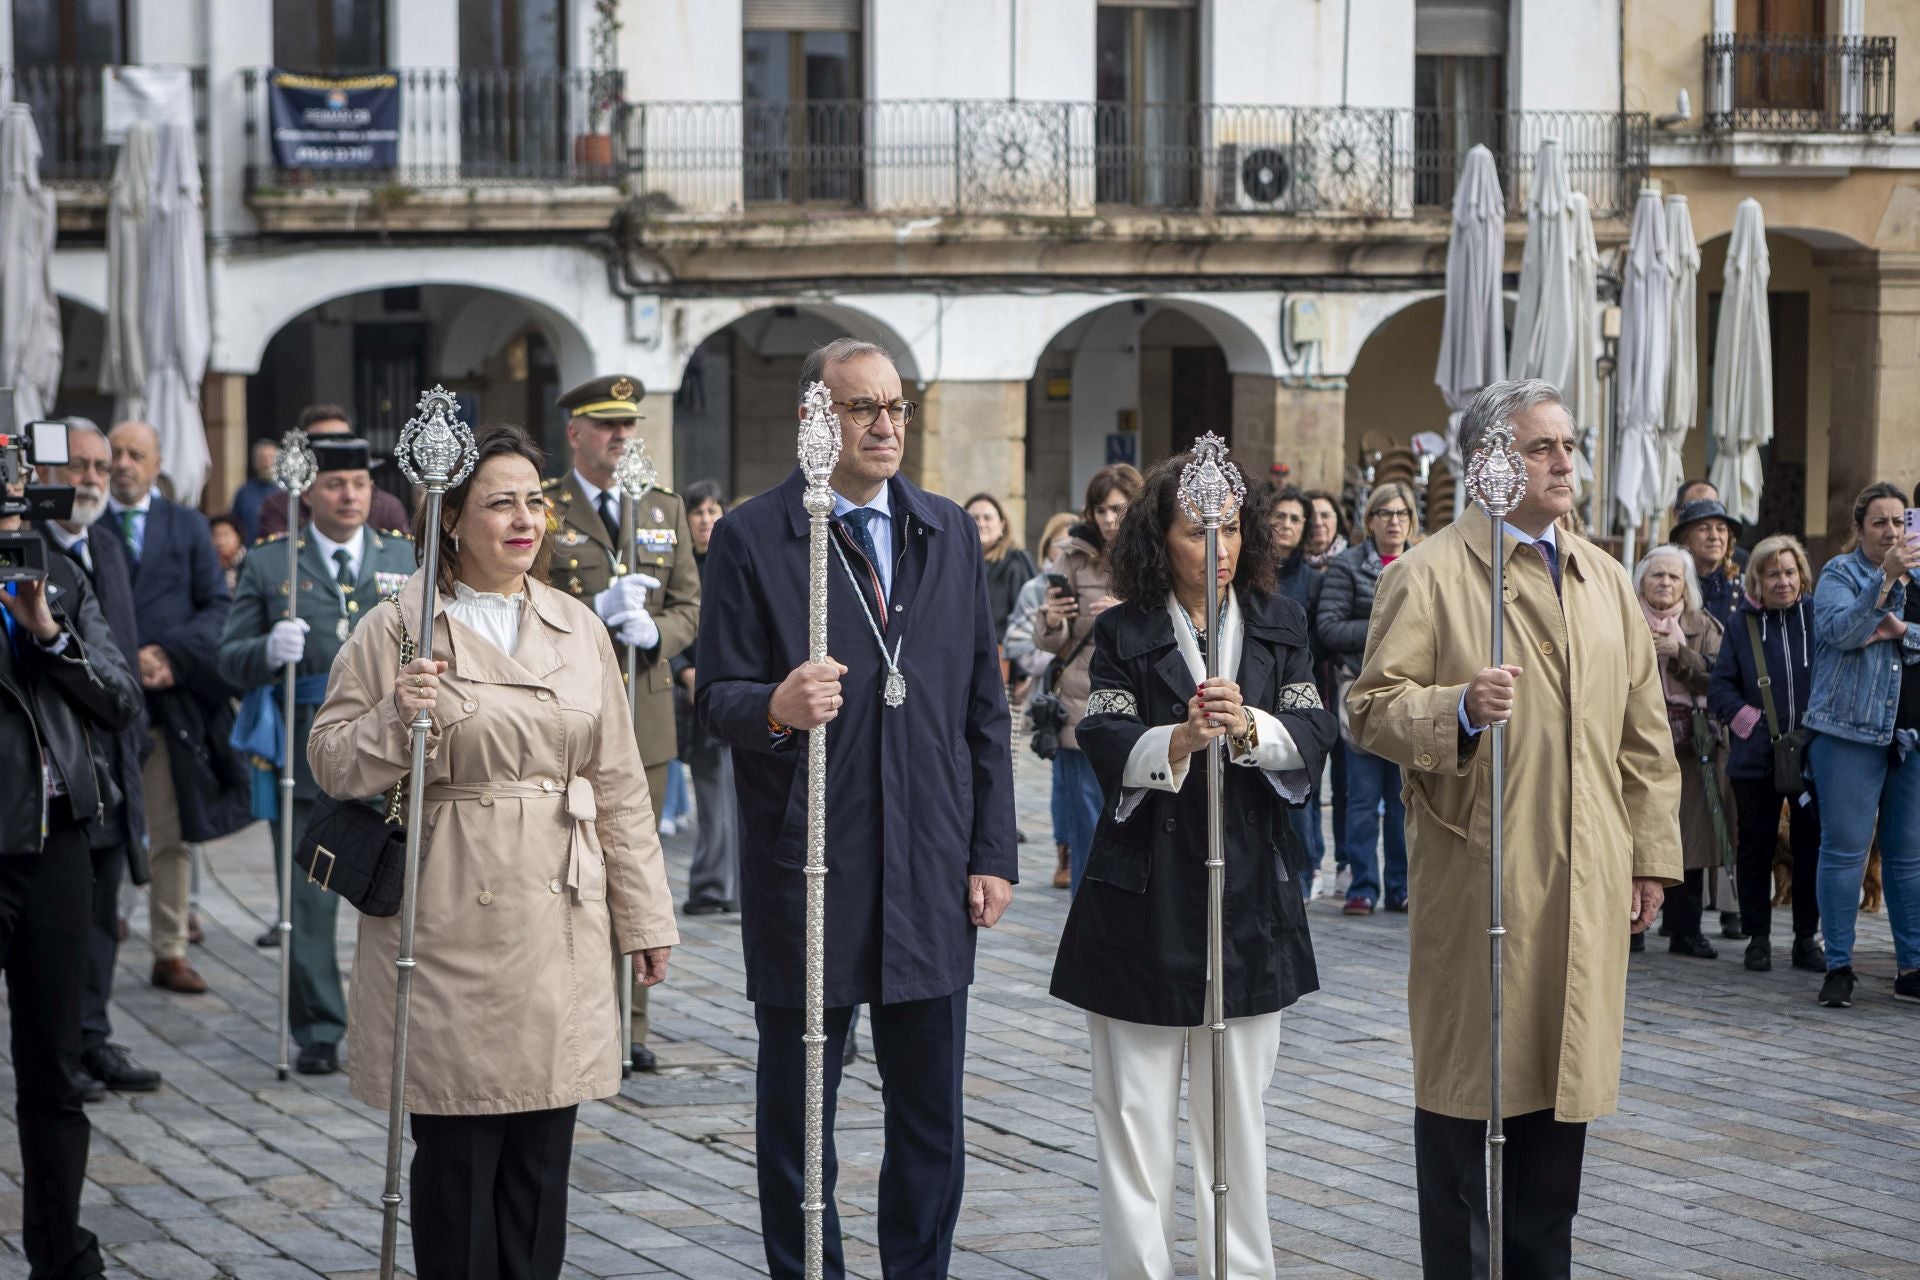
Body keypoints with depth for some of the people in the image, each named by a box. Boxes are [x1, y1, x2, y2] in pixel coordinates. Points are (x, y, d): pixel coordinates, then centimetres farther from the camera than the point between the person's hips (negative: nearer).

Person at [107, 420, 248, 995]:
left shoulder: (187, 526, 10)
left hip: (172, 698, 2)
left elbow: (219, 606, 5)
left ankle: (171, 953, 12)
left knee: (172, 837, 5)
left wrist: (171, 654, -11)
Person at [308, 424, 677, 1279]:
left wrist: (645, 917, 12)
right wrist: (397, 720, -20)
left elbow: (618, 785, 14)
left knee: (543, 1152, 7)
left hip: (559, 924, 4)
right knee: (456, 1150, -1)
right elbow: (330, 763, -1)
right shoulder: (397, 628, -2)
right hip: (449, 923, -4)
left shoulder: (578, 629, 12)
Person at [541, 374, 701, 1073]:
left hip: (645, 714, 4)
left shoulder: (666, 509, 14)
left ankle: (629, 1022, 12)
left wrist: (654, 630, -11)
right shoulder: (540, 510, 0)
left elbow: (689, 606, 10)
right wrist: (597, 613, -20)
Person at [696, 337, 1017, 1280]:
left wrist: (993, 850, 6)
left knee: (932, 1116, 9)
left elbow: (984, 708, 11)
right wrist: (776, 707, -28)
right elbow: (716, 697, -5)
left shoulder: (950, 533, 10)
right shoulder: (751, 537, -3)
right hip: (806, 874, -3)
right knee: (795, 1111, 7)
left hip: (930, 874, 4)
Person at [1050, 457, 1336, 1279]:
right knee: (1136, 1105, 2)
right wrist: (1180, 741, -28)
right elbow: (1104, 744, -9)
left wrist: (1248, 726, -22)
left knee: (1238, 1108, 8)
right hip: (1145, 893, -2)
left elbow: (1314, 737, -2)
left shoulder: (1280, 625, 8)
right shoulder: (1124, 632, 1)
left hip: (1250, 892, 2)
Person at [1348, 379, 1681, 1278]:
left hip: (1585, 886, 5)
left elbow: (1644, 732, 17)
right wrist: (1460, 708, -25)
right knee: (1469, 1086, -1)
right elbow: (1373, 707, -8)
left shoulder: (1605, 580, 16)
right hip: (1476, 879, -5)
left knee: (1563, 1075, 8)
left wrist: (1653, 853, 13)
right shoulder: (1428, 574, -3)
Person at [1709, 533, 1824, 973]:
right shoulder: (1743, 624, 2)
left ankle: (1807, 939, 15)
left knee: (1811, 847, 5)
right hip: (1757, 756, 0)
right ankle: (1757, 938, 14)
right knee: (1756, 847, 5)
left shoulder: (1818, 617, 0)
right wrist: (1746, 719, -10)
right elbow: (1719, 688, 4)